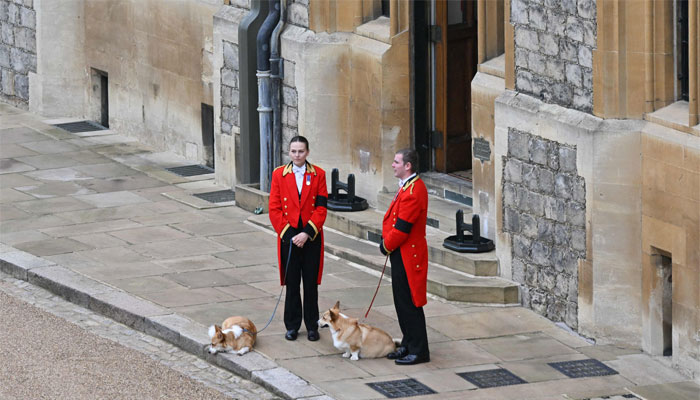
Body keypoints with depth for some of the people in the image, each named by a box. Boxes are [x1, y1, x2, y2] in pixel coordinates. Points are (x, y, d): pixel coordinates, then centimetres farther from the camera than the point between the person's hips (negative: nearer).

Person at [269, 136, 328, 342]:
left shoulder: (318, 174, 1)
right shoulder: (279, 174, 1)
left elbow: (321, 208, -3)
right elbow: (274, 209, -1)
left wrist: (307, 233, -13)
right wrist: (288, 234, -10)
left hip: (311, 238, 0)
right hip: (288, 237, 0)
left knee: (311, 284, 4)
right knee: (292, 284, 5)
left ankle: (312, 326, 14)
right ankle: (292, 326, 15)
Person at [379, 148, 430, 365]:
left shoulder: (413, 192, -23)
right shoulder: (408, 186, 11)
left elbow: (402, 228, -22)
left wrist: (387, 245, -8)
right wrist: (386, 241, 7)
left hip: (406, 256, -10)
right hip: (402, 254, 10)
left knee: (409, 304, -4)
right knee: (402, 302, 16)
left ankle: (419, 351, 1)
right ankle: (408, 346, 24)